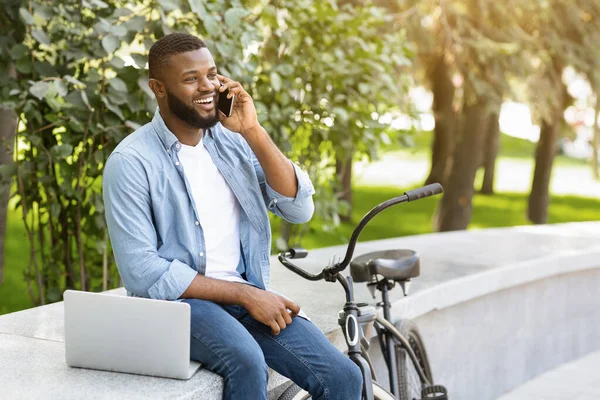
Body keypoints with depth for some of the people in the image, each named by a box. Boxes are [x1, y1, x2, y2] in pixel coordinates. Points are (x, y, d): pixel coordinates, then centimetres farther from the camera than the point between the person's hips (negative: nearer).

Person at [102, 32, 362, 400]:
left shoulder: (232, 141, 7)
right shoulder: (132, 162, -10)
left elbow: (299, 208, -2)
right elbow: (142, 272, -16)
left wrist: (253, 132, -12)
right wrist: (244, 294, -18)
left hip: (250, 295, 5)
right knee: (248, 363, -35)